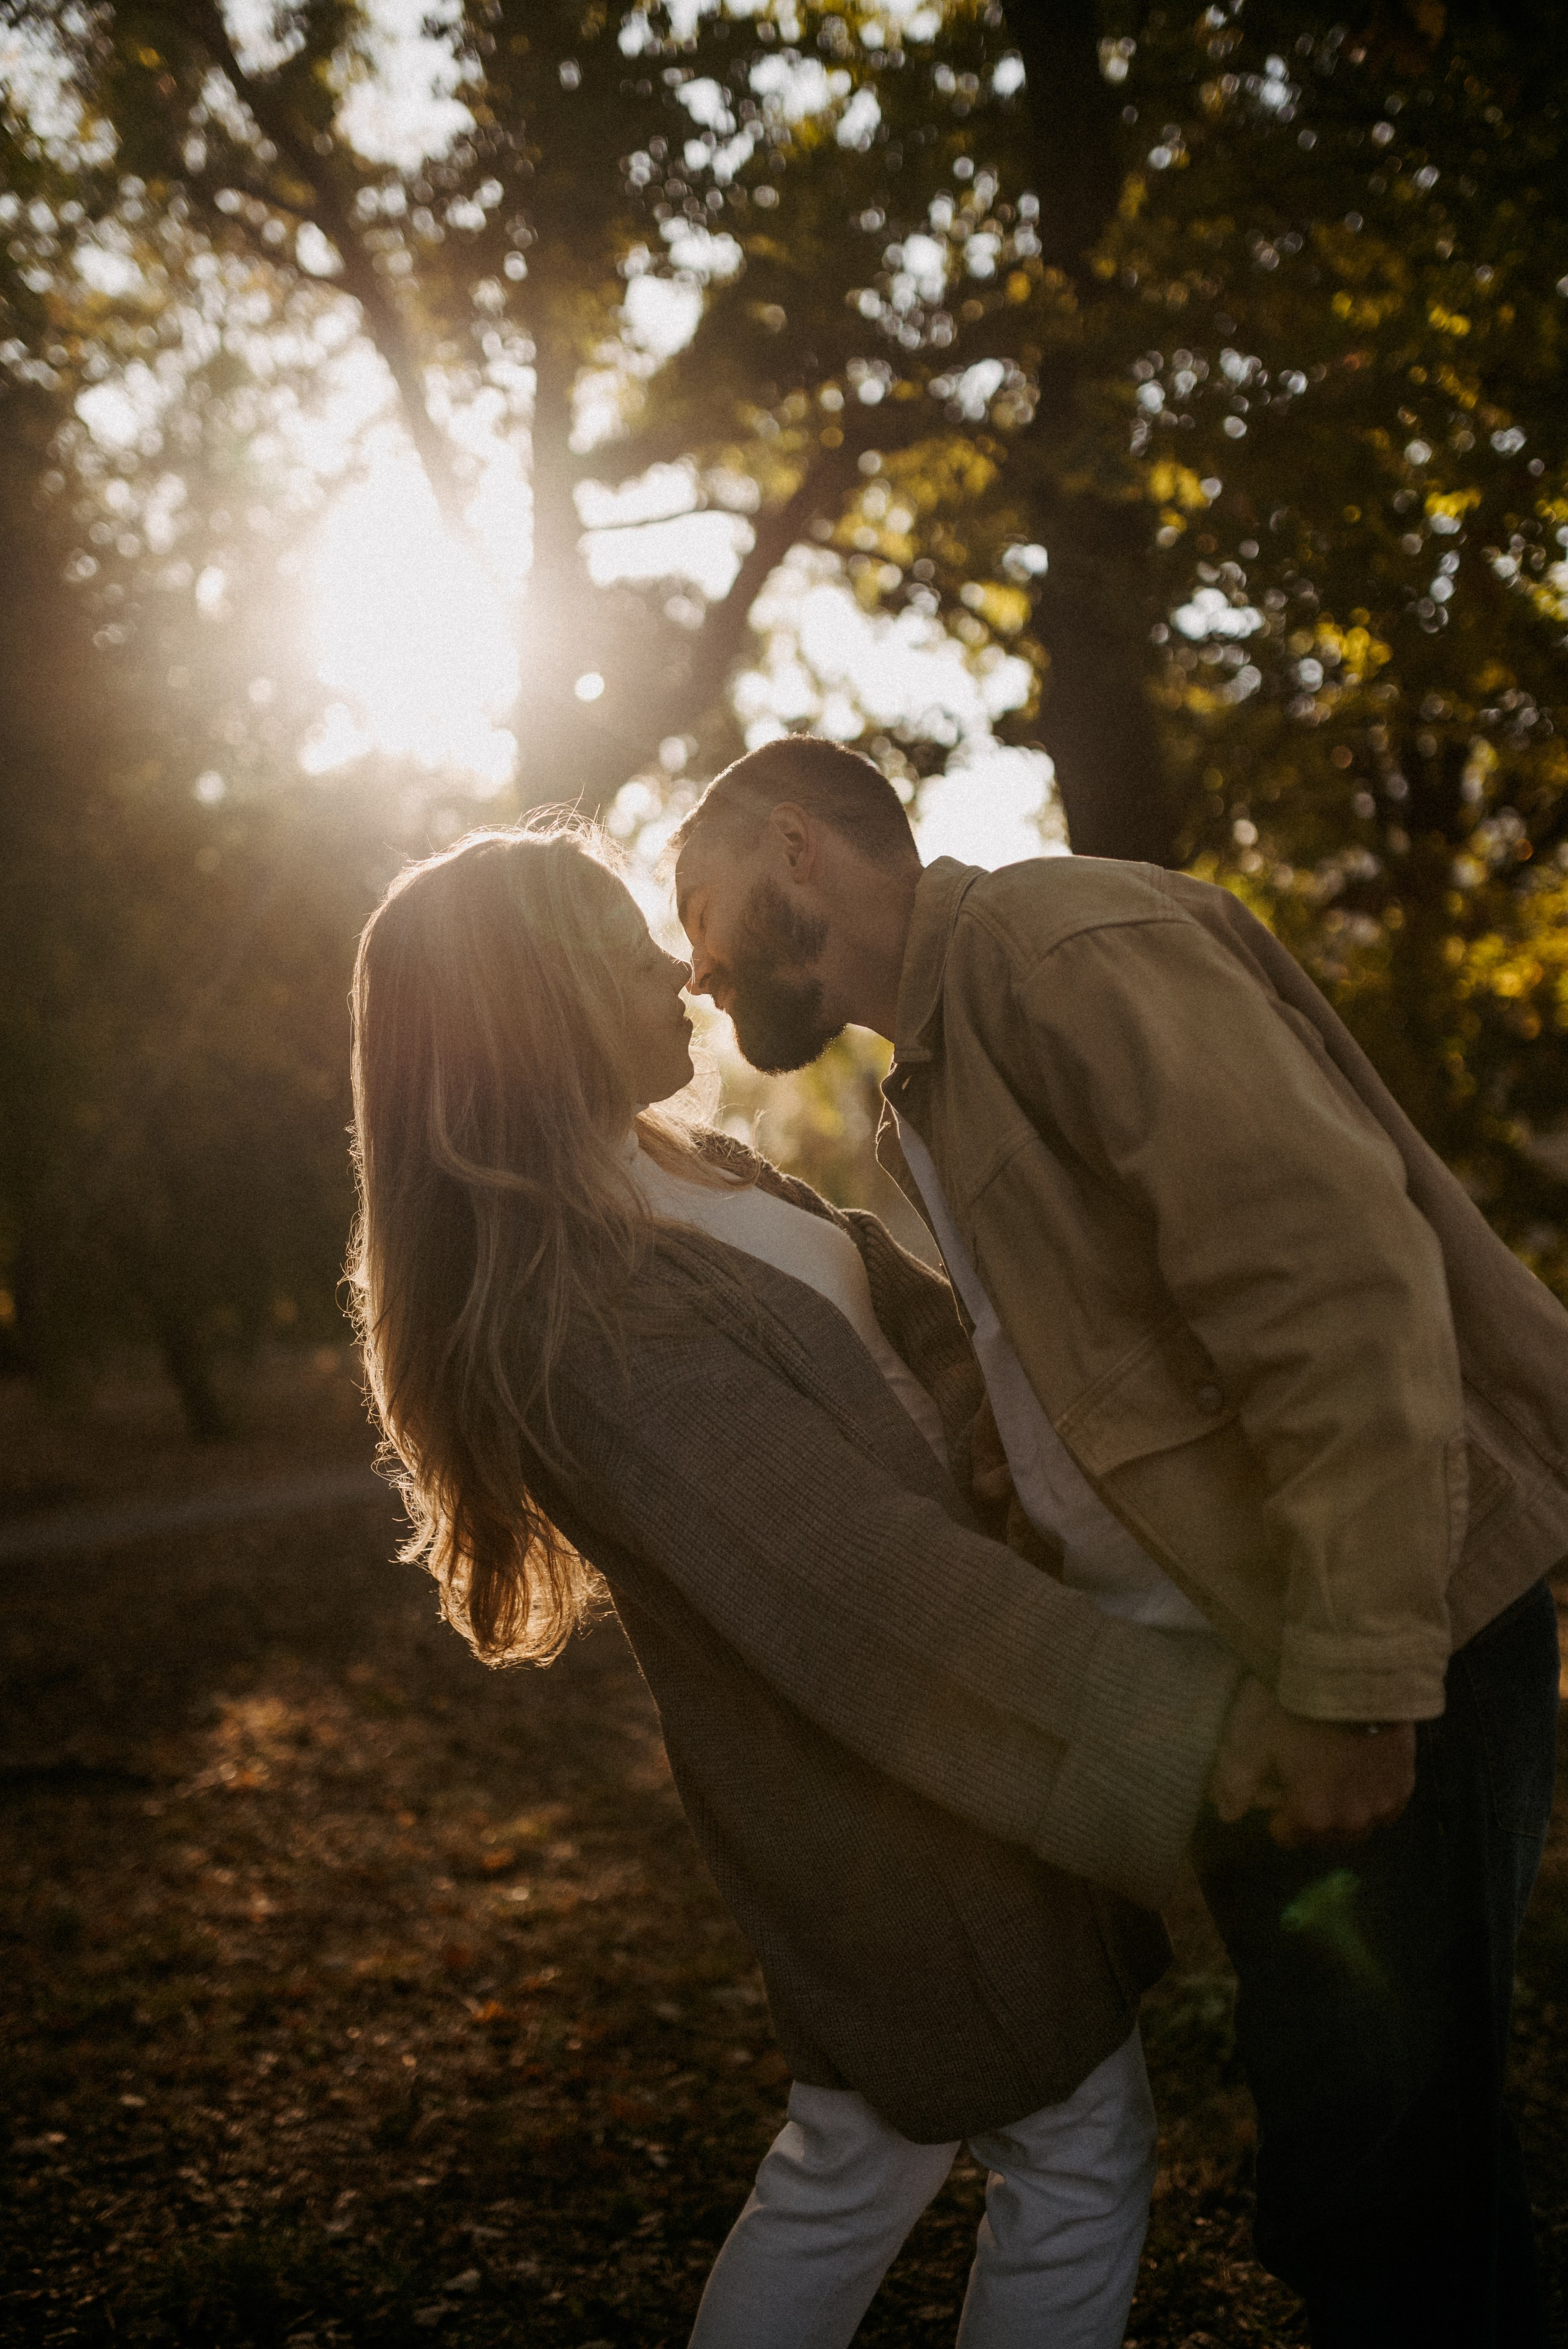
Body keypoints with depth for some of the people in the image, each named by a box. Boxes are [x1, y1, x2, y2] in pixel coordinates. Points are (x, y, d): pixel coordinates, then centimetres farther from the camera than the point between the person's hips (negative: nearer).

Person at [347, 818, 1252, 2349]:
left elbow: (919, 1325, 15)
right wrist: (1210, 1735, -33)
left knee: (860, 2154, 23)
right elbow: (882, 1596, -34)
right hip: (886, 1791, -9)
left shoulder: (677, 1173, 3)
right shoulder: (590, 1328, -30)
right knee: (1077, 2150, 9)